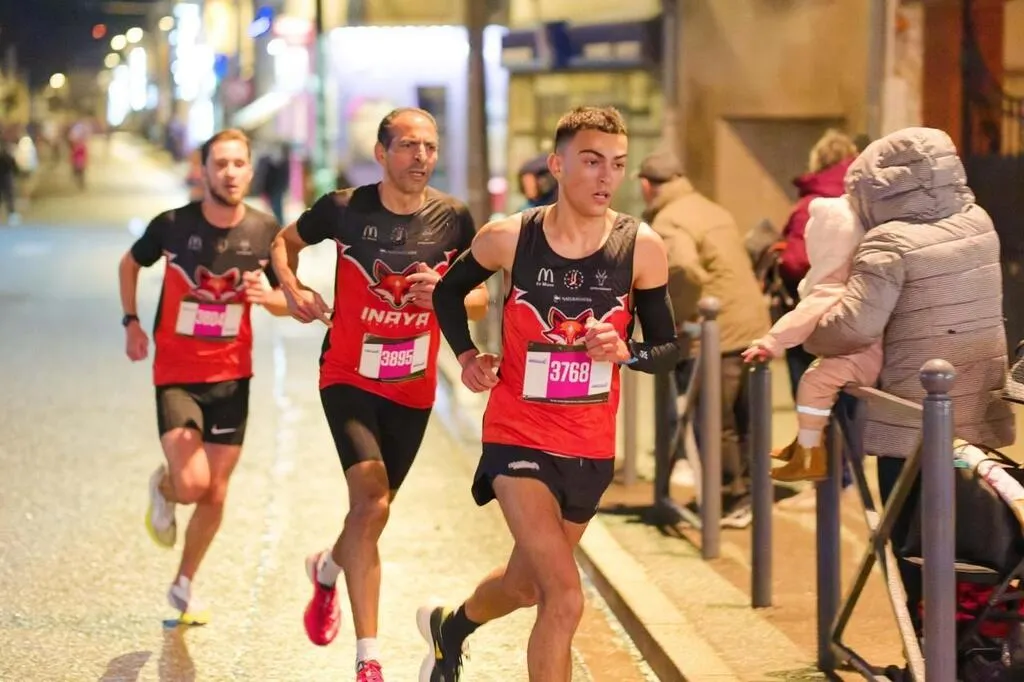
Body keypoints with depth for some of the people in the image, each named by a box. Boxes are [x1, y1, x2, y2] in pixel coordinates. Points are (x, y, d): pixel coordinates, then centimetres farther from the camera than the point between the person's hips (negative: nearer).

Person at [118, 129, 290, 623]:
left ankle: (184, 586, 30)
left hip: (231, 377, 3)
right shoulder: (172, 225, -11)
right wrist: (131, 321, 3)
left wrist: (268, 297, -17)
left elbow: (287, 302, 5)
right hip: (177, 375, -2)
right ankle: (162, 490, 20)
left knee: (215, 494, 8)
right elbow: (130, 263, 10)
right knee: (191, 483, -18)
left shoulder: (265, 232, -6)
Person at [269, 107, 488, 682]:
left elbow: (480, 300, 3)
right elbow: (285, 242, 9)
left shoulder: (453, 219, -6)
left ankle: (328, 569, 51)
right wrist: (292, 289, -10)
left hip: (414, 388, 3)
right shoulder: (345, 208, -10)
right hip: (349, 378, -3)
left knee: (374, 509, 15)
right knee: (371, 499, -20)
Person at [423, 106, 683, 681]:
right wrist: (468, 355, -1)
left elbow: (670, 348, -1)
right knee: (565, 598, -19)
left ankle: (450, 627, 55)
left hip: (592, 447, 3)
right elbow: (449, 291, 11)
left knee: (525, 585, 23)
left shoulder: (641, 247, -9)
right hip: (519, 439, -3)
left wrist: (625, 351, -21)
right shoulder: (509, 238, -10)